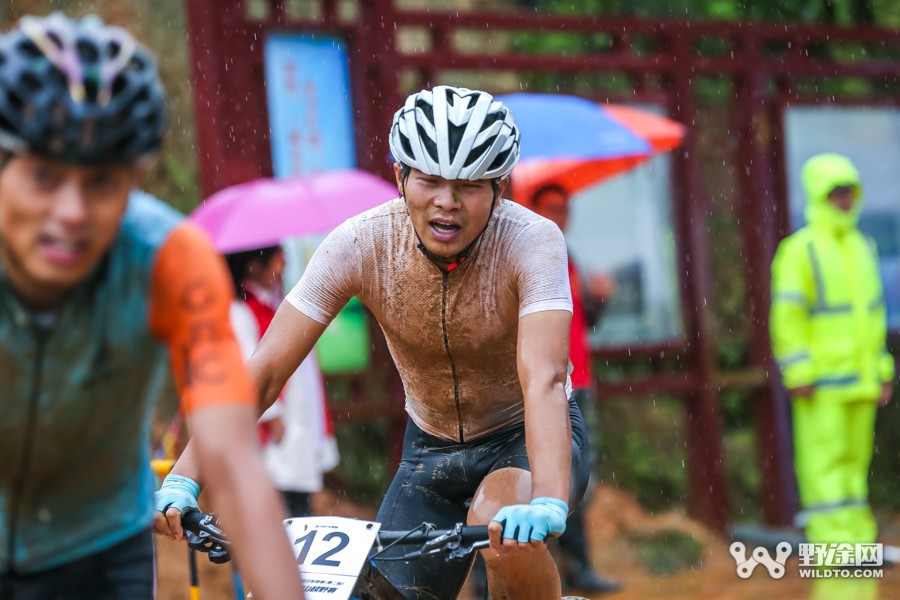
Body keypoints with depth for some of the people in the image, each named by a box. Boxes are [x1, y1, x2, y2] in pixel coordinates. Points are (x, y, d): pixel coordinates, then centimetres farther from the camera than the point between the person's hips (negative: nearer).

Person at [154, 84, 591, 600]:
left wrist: (548, 503, -59)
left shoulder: (532, 241, -27)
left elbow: (543, 380, -42)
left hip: (527, 438, -3)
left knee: (499, 523, -34)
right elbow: (263, 371, -22)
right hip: (432, 448, 3)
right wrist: (182, 480, -35)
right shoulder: (361, 243, -21)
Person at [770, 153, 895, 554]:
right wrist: (799, 374, -16)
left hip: (860, 381, 7)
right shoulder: (800, 250, -7)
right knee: (824, 457, -8)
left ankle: (858, 541, 13)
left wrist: (883, 371, 17)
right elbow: (787, 315, -11)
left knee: (855, 458, 9)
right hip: (822, 383, -7)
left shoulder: (863, 247, 17)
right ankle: (831, 540, -9)